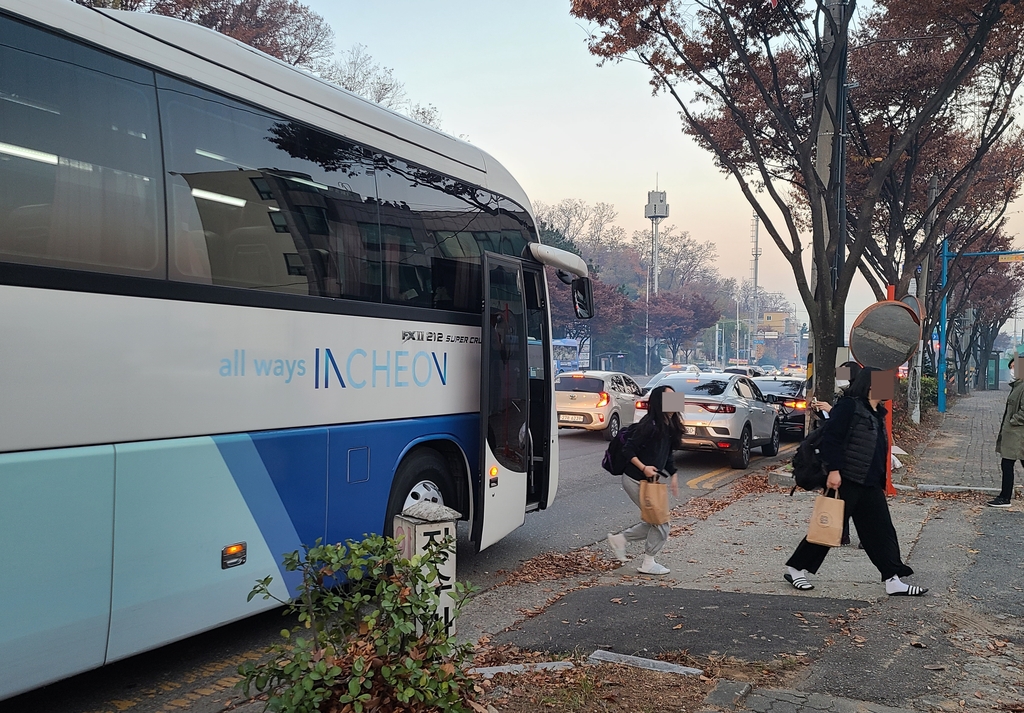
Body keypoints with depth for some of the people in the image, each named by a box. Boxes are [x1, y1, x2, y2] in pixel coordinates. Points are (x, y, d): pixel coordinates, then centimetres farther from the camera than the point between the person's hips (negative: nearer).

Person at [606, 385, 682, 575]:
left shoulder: (670, 426, 6)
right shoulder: (650, 425, -21)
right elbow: (628, 450, -19)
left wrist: (672, 474, 13)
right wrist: (643, 468, -28)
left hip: (649, 481, 9)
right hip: (636, 480, -9)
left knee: (654, 521, 16)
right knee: (660, 523, -2)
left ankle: (619, 539, 27)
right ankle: (648, 564, 13)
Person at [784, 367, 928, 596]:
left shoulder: (877, 413, 17)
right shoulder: (848, 406, -11)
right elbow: (831, 439, -18)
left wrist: (882, 482, 23)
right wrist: (833, 470, -24)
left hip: (870, 485, 9)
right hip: (846, 481, -9)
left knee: (881, 530, 6)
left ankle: (893, 580, 10)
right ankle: (795, 568, 11)